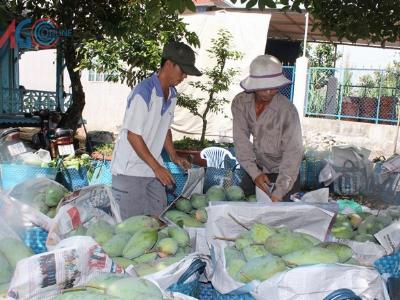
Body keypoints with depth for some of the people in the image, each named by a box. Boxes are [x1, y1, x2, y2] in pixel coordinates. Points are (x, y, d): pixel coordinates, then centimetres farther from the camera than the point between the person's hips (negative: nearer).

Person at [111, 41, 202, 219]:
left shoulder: (172, 94, 6)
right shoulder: (144, 92, -20)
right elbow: (133, 135, -21)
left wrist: (174, 156, 7)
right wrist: (157, 167, -18)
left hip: (152, 168, 8)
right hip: (130, 169, -8)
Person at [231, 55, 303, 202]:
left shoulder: (287, 110, -28)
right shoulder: (240, 102, -16)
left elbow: (293, 152, -29)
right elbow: (241, 140, -14)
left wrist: (278, 193, -35)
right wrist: (254, 173, -24)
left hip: (283, 171, -3)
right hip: (257, 167, 4)